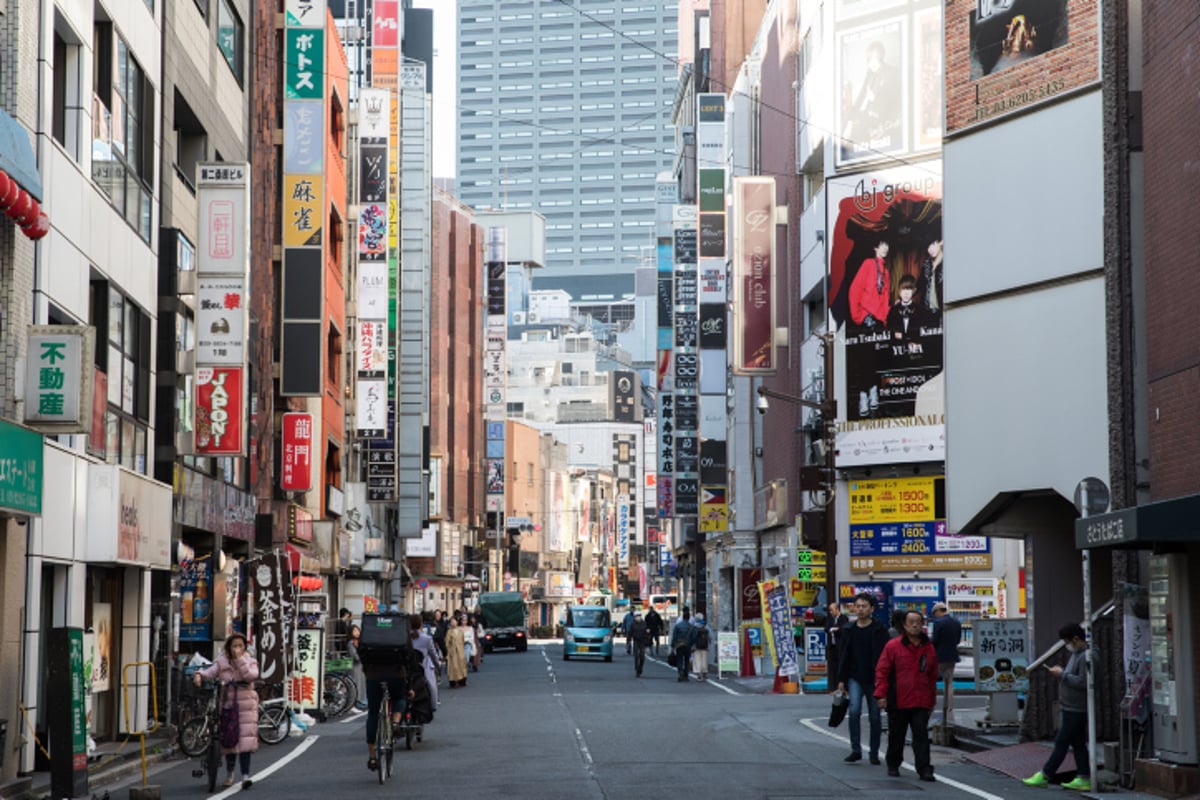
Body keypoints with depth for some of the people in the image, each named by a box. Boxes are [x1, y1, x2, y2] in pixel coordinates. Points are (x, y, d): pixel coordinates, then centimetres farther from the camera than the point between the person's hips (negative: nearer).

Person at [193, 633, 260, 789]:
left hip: (245, 702, -2)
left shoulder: (250, 661, 4)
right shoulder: (222, 661, 7)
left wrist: (240, 659, -16)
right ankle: (229, 773, 28)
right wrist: (199, 674, -26)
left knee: (245, 738, -12)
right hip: (228, 701, 2)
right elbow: (210, 671, -5)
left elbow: (252, 675, -15)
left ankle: (245, 775, -15)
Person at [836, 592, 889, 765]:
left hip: (873, 679, -2)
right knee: (854, 710, -17)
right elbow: (842, 656, 11)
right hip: (854, 678, 2)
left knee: (875, 717, 5)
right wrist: (841, 679, 4)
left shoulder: (879, 630, -2)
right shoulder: (848, 630, 8)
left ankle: (874, 753, 16)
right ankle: (856, 750, -11)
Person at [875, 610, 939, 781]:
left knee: (921, 735, -6)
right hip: (898, 701, -1)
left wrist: (932, 700, 17)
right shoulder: (893, 646, -2)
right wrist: (881, 694, -9)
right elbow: (882, 671, -2)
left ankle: (924, 769, -7)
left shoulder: (929, 648, 9)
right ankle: (893, 765, 27)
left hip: (921, 702, 2)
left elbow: (933, 676, 17)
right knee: (896, 735, 10)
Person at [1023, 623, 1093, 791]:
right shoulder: (1076, 654, 15)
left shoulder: (1086, 656, -19)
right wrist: (1061, 672, 6)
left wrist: (1063, 674, -17)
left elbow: (1083, 682, -25)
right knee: (1077, 743, 11)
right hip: (1071, 707, 11)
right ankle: (1084, 779, 13)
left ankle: (1044, 775, 0)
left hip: (1076, 709, -11)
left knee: (1062, 742, -4)